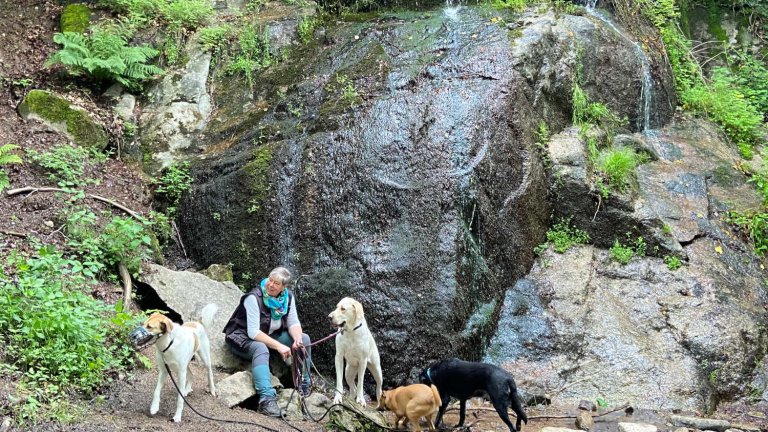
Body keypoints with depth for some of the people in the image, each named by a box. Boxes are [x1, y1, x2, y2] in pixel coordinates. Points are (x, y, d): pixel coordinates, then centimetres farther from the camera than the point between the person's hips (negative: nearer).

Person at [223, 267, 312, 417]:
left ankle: (304, 385, 4)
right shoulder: (254, 298, -24)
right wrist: (279, 346, -33)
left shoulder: (288, 297, -6)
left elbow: (293, 323, -3)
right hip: (243, 338, -7)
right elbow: (253, 332, -29)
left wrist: (298, 339, -26)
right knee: (261, 349, -39)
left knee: (304, 338, -9)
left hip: (270, 336, 7)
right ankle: (267, 400, -50)